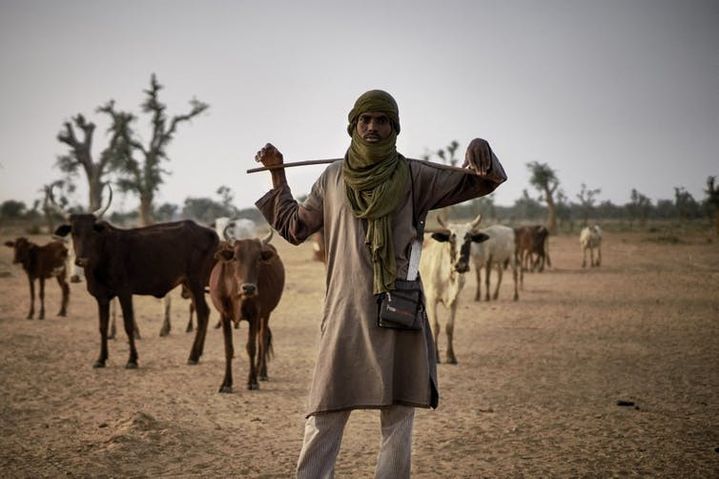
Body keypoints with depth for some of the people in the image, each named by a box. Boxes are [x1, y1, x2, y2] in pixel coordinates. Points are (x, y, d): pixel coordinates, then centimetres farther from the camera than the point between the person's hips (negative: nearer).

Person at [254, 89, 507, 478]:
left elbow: (478, 182, 3)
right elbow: (295, 228, 22)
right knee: (324, 416, -1)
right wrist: (277, 176, 16)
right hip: (344, 312, 1)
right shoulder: (333, 178, 12)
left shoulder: (414, 176, 5)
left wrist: (478, 149, -18)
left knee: (398, 417, 1)